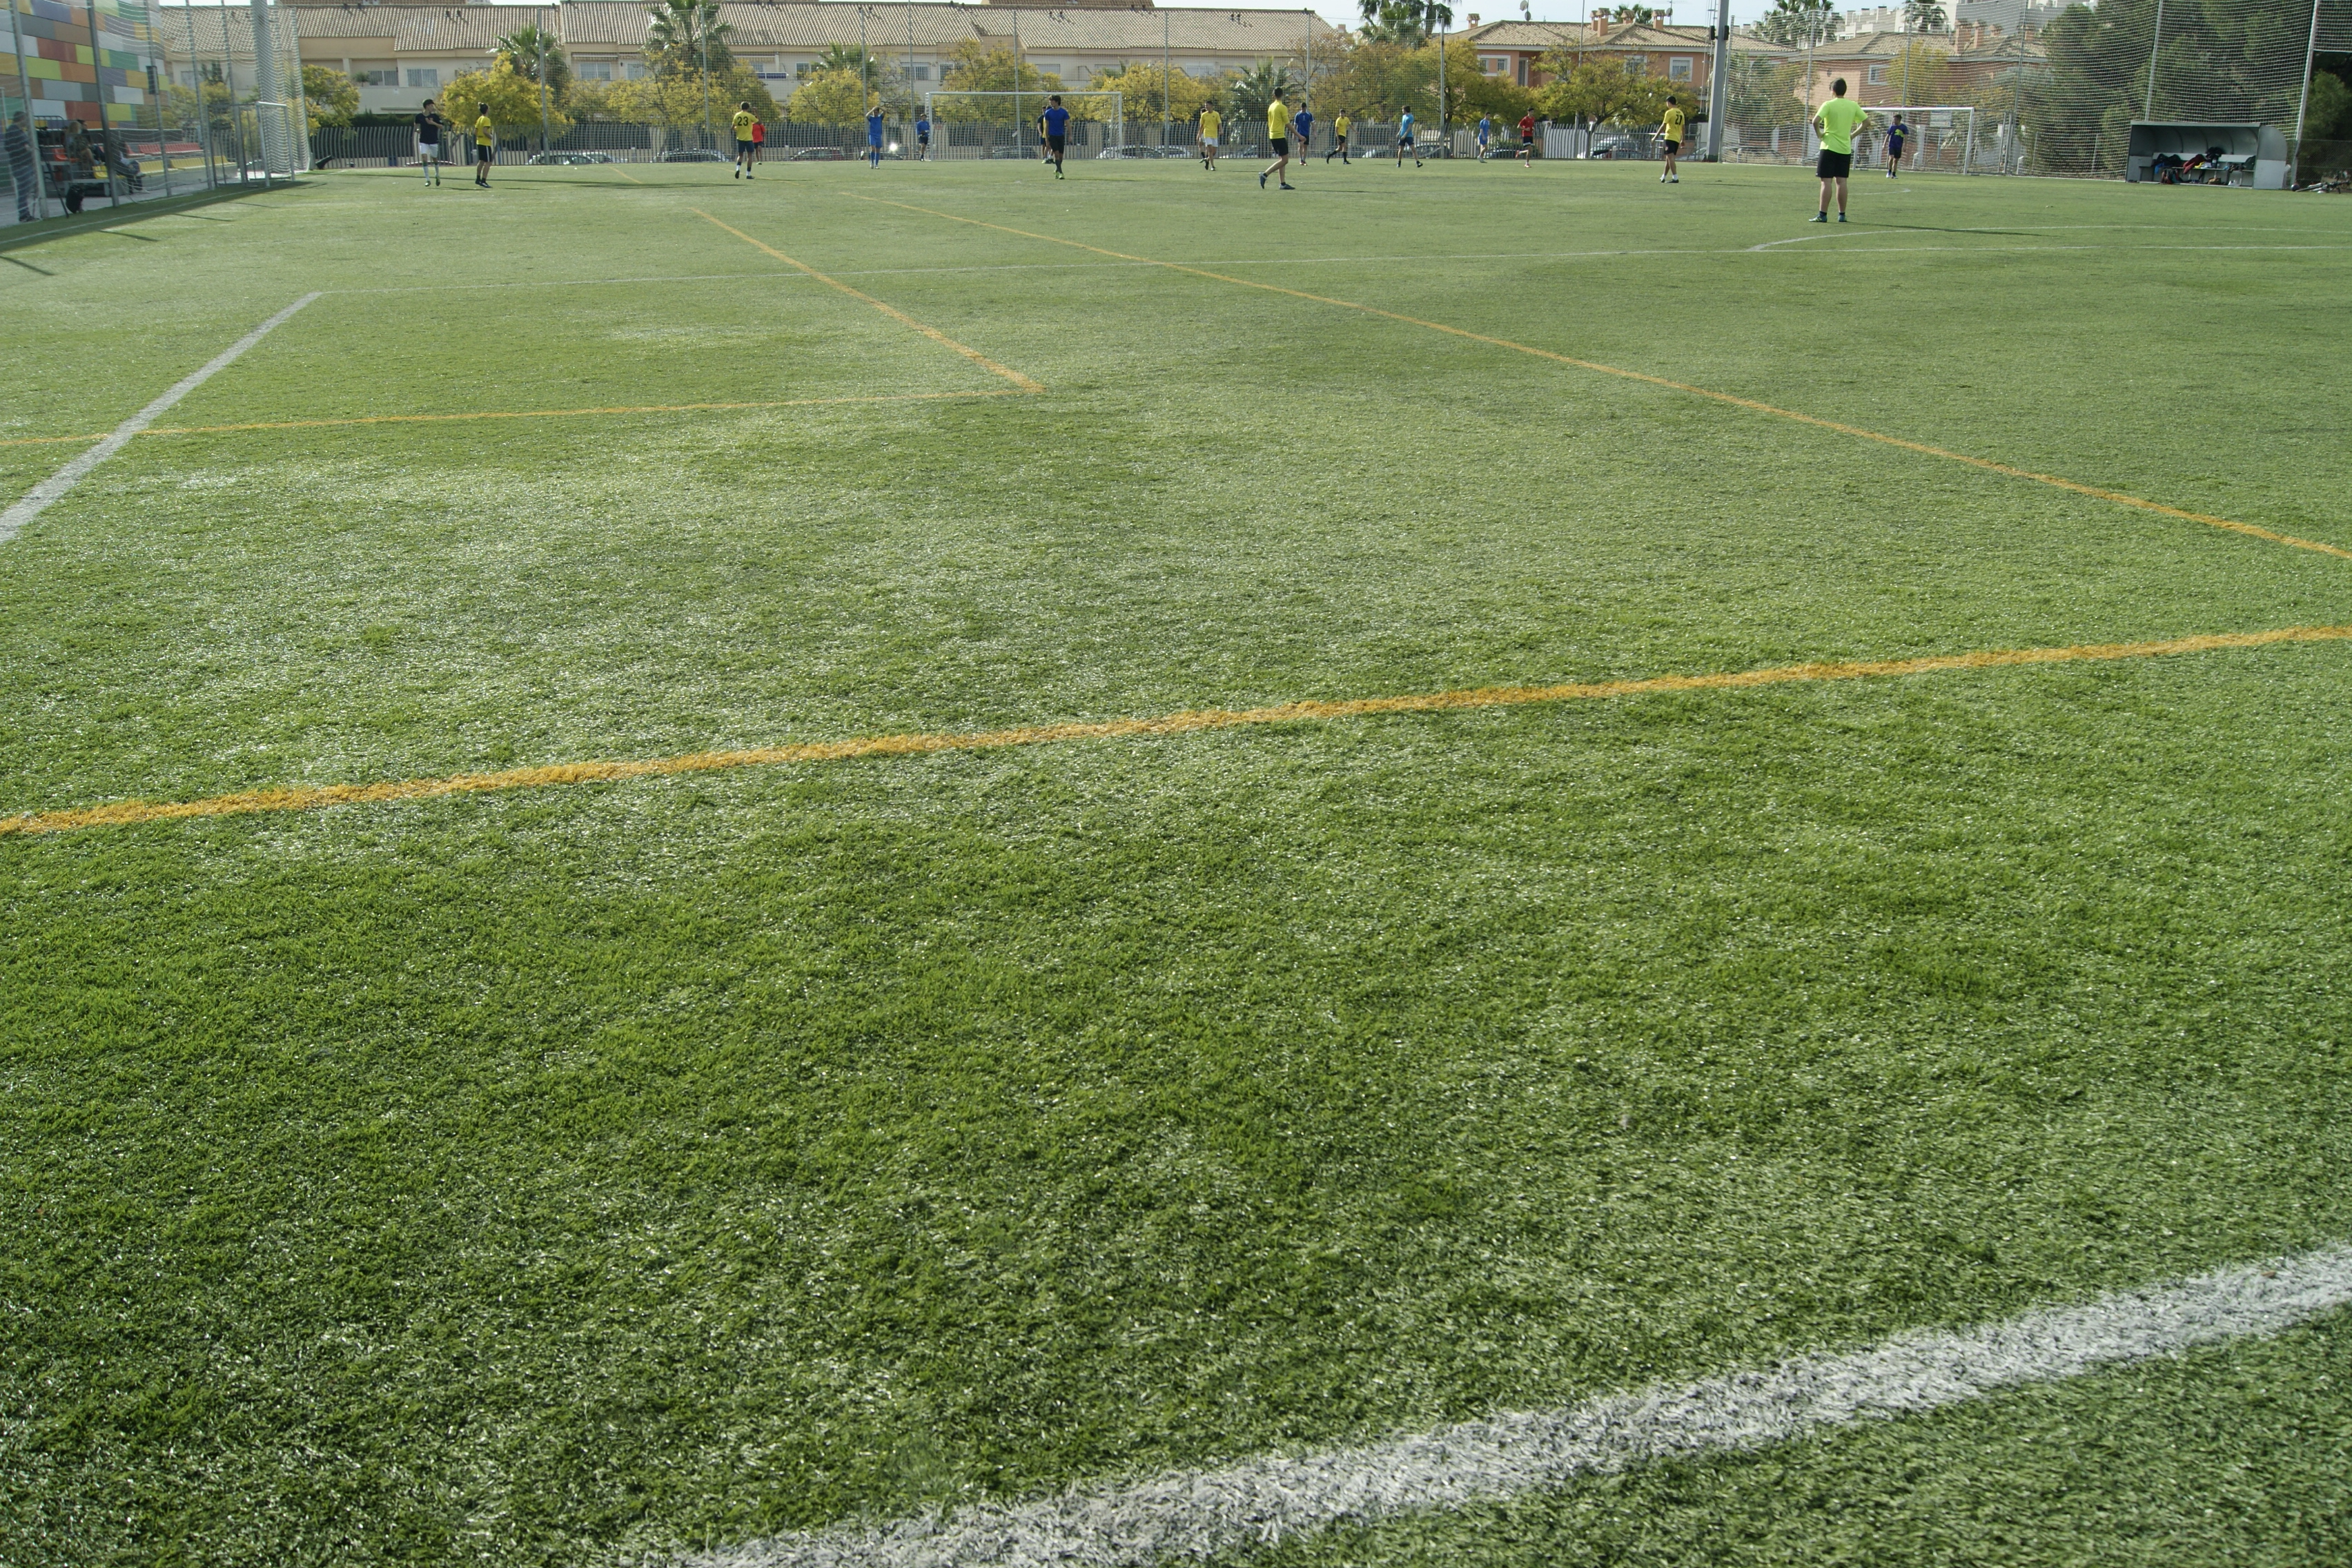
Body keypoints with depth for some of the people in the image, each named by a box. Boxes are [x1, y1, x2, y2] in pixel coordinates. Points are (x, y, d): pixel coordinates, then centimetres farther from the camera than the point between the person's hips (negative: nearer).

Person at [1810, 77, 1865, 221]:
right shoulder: (1853, 106, 6)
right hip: (1846, 148, 4)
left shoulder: (1829, 105, -8)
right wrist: (1854, 135, 13)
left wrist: (1819, 134, -6)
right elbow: (1867, 121, 8)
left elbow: (1816, 120, -21)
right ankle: (1842, 214, 10)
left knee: (1826, 181, -5)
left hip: (1829, 147, -4)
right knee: (1841, 181, 8)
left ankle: (1823, 215, -8)